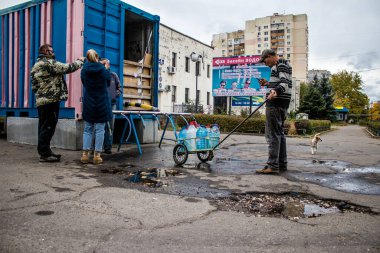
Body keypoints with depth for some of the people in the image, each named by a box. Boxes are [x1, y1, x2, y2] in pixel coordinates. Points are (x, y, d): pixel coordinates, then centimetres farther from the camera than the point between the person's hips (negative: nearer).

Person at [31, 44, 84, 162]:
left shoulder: (38, 65, 22)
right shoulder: (49, 63, -11)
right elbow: (68, 68, -11)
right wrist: (80, 61, 3)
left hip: (42, 101, 11)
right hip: (50, 101, -11)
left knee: (44, 127, 14)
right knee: (48, 127, -7)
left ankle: (45, 151, 22)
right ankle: (45, 154, -4)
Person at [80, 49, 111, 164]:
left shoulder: (84, 70, -3)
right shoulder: (103, 70, -9)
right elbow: (108, 81, 9)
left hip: (88, 104, 2)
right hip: (102, 104, -2)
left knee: (87, 129, 10)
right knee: (100, 130, 2)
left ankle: (85, 154, 7)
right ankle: (97, 155, 2)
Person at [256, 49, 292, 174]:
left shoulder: (281, 65, -8)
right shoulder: (278, 66, 24)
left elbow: (285, 83, -22)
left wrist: (276, 91, -39)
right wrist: (267, 84, 26)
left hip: (276, 103, -11)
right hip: (281, 103, 11)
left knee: (273, 133, -13)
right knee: (279, 132, 12)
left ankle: (273, 165, -14)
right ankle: (282, 164, 17)